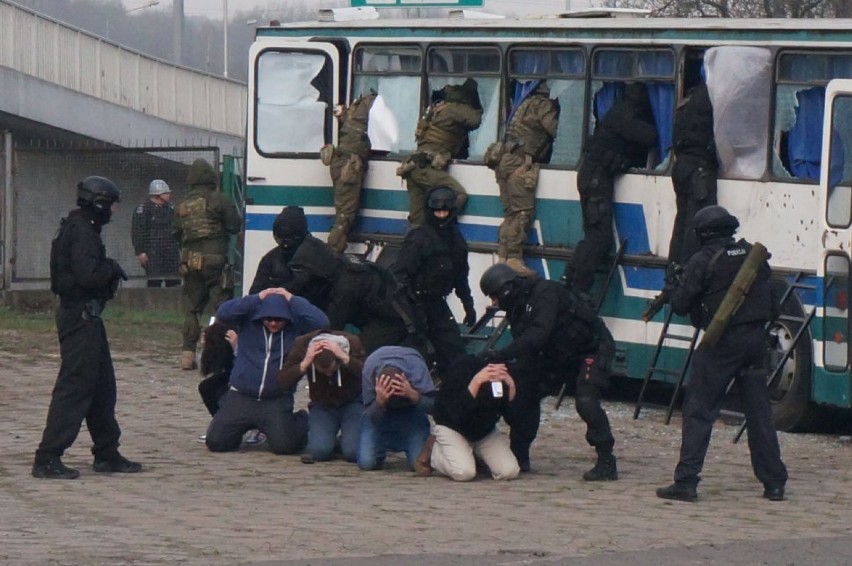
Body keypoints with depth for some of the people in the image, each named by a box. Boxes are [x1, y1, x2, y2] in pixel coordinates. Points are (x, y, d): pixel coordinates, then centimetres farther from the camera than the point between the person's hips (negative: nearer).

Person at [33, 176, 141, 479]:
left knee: (102, 385, 16)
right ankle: (47, 459, -11)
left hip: (84, 315, 11)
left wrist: (109, 269, 3)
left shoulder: (79, 228, 15)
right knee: (74, 386, -10)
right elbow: (89, 274, -27)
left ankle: (107, 454, 24)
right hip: (81, 315, -11)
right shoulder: (81, 232, -17)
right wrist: (112, 268, -9)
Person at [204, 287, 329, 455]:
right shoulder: (248, 320, -1)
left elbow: (321, 323, -19)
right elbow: (223, 313, -14)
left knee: (284, 445, -16)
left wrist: (292, 300, -14)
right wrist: (257, 298, -16)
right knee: (216, 442, -2)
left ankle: (302, 422, 22)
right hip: (240, 397, 2)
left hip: (277, 402, -2)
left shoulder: (296, 327, -4)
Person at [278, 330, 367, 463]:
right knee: (319, 450, -24)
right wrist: (304, 364, -36)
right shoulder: (302, 344, -20)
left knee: (353, 452, -22)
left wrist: (345, 358, -42)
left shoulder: (352, 343, -23)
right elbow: (282, 382, -21)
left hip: (352, 403, -1)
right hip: (322, 405, 1)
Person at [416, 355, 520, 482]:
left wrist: (511, 386, -36)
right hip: (451, 427, -4)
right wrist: (476, 381, -47)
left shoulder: (506, 372, -21)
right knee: (464, 472, -29)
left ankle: (477, 456, 16)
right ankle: (433, 451, 3)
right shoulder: (462, 367, -30)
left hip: (486, 431, 4)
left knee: (509, 471, -17)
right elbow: (458, 415, -36)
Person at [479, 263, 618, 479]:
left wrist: (501, 355, -45)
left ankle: (606, 463, -23)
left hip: (593, 349, -9)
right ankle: (519, 455, 15)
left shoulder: (545, 294, -26)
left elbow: (537, 334, -40)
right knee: (526, 393, 3)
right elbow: (525, 363, -1)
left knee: (586, 400, -27)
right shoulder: (518, 309, 1)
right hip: (559, 354, 9)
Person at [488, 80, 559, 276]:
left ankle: (503, 257, 7)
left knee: (511, 212, 10)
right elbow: (555, 129, -14)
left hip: (505, 161, 10)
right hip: (520, 163, -10)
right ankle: (514, 259, -16)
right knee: (522, 211, -11)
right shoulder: (543, 104, -3)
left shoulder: (528, 103, 26)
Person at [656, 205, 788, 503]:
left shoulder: (703, 261, -9)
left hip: (721, 343, -5)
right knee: (759, 412, 12)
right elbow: (773, 305, 12)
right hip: (756, 339, 5)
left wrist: (678, 286, 13)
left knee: (699, 411, -1)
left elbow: (681, 305, -7)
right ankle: (774, 483, 14)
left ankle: (686, 482, -7)